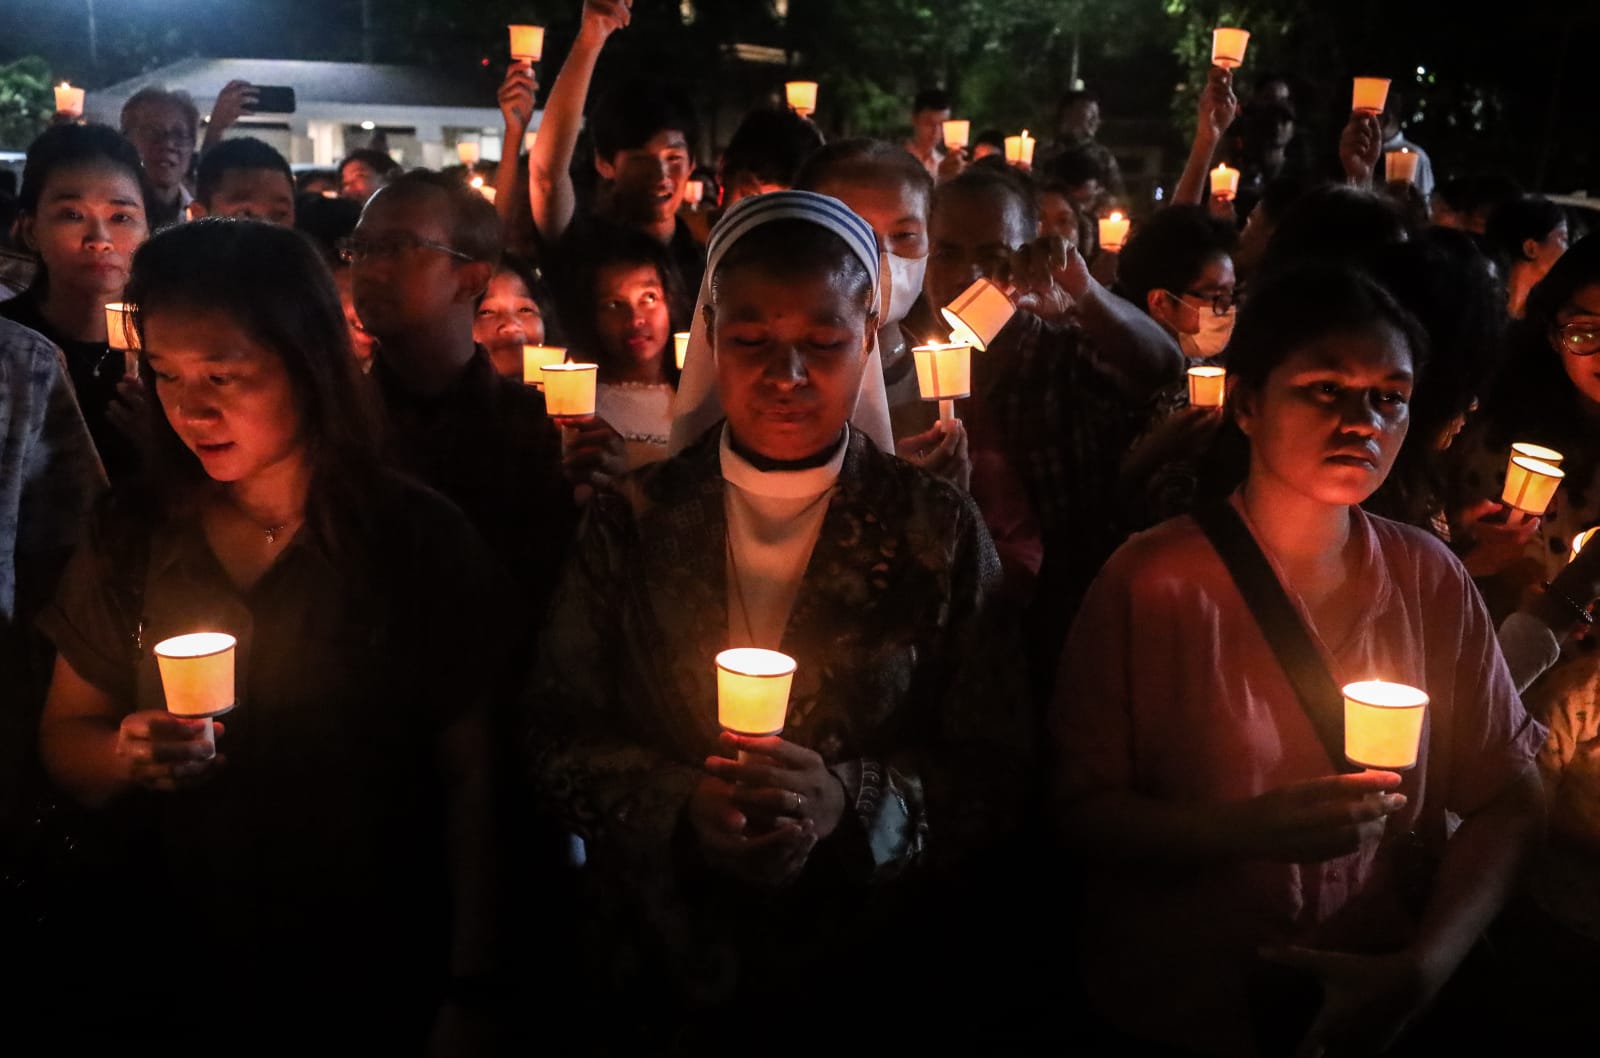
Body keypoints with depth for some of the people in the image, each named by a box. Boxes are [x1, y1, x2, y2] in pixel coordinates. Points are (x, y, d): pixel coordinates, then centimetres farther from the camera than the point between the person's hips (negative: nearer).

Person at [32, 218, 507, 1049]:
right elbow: (63, 737, 4)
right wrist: (124, 754, -19)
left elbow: (469, 780, -11)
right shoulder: (130, 538, -2)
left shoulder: (421, 541, -12)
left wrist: (467, 993, -12)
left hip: (368, 980, -3)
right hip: (164, 968, 3)